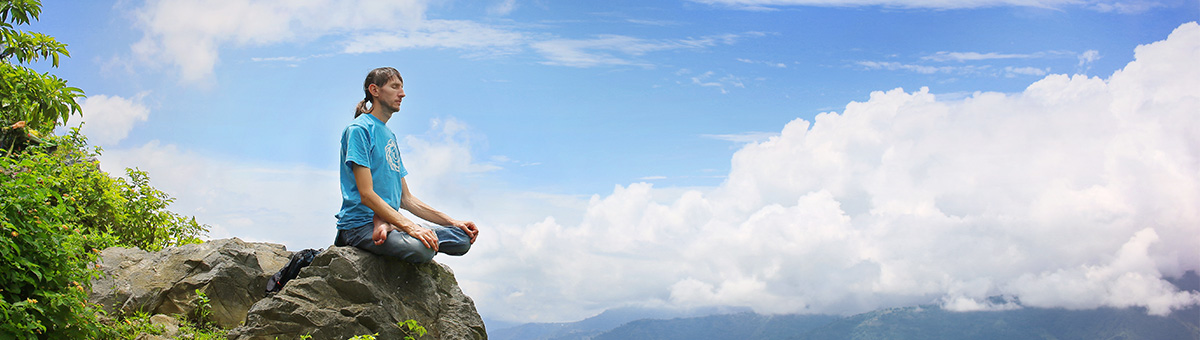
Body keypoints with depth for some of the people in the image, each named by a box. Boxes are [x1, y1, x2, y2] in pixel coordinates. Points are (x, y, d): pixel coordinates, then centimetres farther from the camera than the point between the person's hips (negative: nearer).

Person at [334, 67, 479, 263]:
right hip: (360, 224, -9)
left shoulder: (390, 136, 22)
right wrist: (411, 227, -26)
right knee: (423, 249, -37)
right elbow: (366, 195, -17)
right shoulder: (359, 129, -6)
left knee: (464, 238, -8)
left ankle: (387, 227, -7)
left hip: (391, 218, 9)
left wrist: (452, 223, 12)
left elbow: (405, 199, 21)